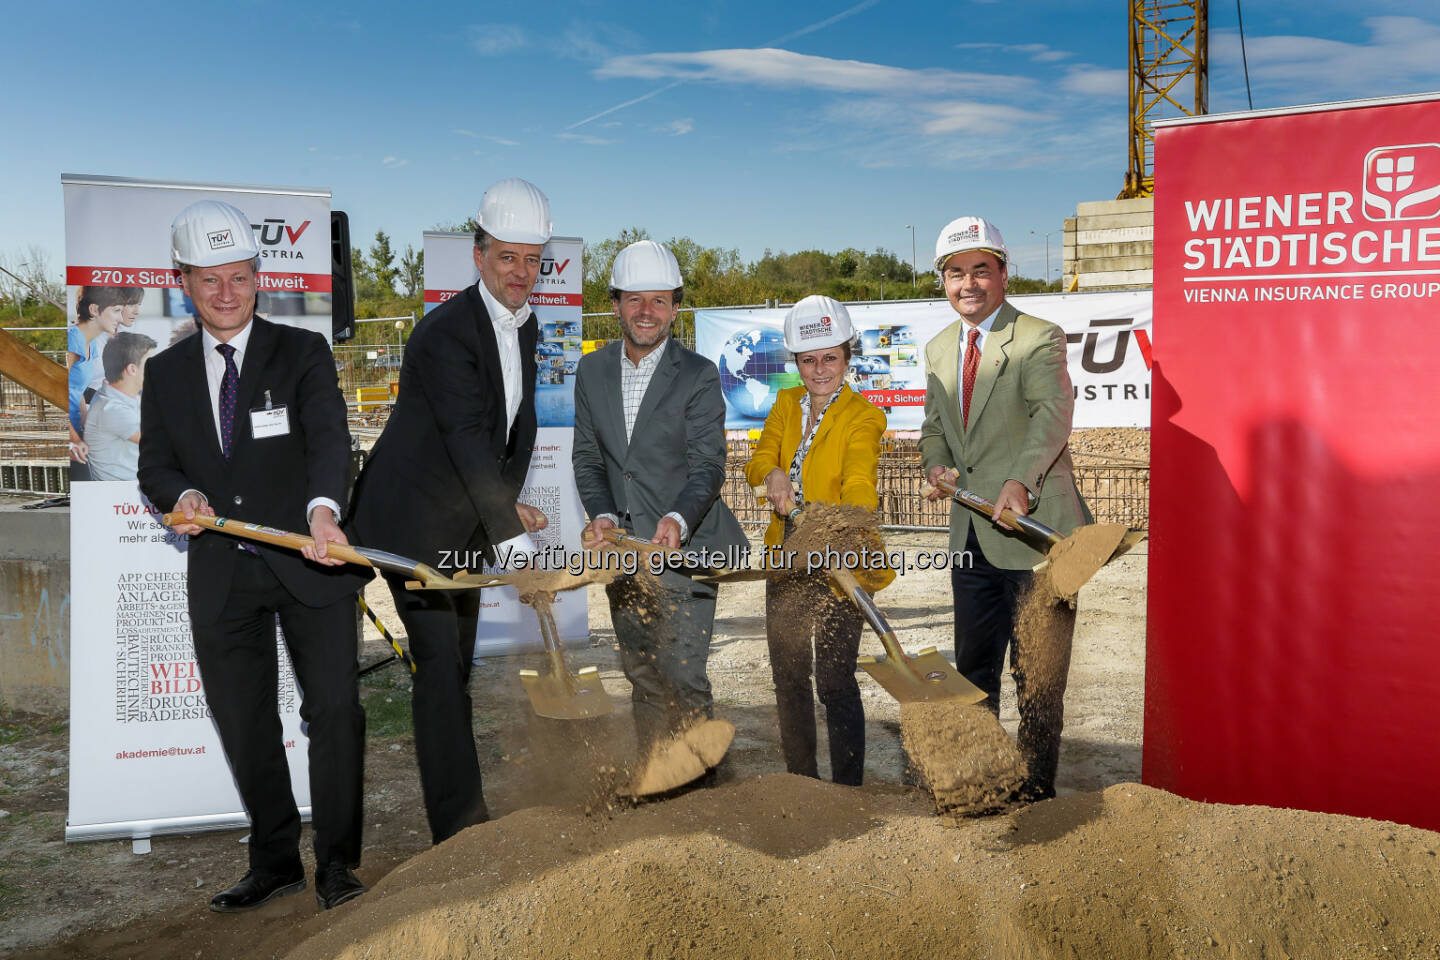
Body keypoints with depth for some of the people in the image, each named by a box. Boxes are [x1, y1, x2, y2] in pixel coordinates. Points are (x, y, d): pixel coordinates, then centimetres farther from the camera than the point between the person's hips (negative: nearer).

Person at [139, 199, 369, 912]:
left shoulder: (303, 352, -1)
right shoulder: (164, 373, 10)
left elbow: (328, 438, -17)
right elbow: (155, 466, 8)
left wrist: (323, 509, -37)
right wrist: (183, 495, -17)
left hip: (308, 561, -3)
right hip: (221, 576, 3)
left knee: (333, 706, -3)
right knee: (243, 722, 9)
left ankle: (336, 861, 13)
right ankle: (275, 862, 26)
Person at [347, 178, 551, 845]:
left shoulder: (526, 326, 6)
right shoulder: (445, 333, -22)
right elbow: (469, 443, -30)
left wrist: (510, 502, 2)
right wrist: (514, 539, -35)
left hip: (466, 525, 8)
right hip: (413, 521, -8)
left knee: (458, 663, 14)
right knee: (439, 661, -10)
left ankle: (457, 813, 24)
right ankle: (460, 821, -4)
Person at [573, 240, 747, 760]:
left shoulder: (698, 375, -7)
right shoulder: (592, 370, 7)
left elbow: (708, 466, -13)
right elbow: (587, 457, 8)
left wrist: (679, 519, -32)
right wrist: (603, 515, -10)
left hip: (683, 547, -5)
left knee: (683, 680, -9)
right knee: (642, 679, 14)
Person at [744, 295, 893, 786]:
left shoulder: (863, 416, -9)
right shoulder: (787, 404, 9)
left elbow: (859, 484, -23)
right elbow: (758, 460, -1)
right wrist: (772, 475, -25)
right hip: (787, 561, 6)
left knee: (835, 681, -9)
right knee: (788, 677, 14)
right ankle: (800, 780, 30)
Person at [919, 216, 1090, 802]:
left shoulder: (1040, 339, -9)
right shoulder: (939, 350, 12)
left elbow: (1052, 414, -25)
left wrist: (1021, 480, -42)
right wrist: (936, 464, -4)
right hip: (971, 536, 7)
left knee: (1036, 674, 3)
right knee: (973, 667, 18)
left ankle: (1036, 791, 19)